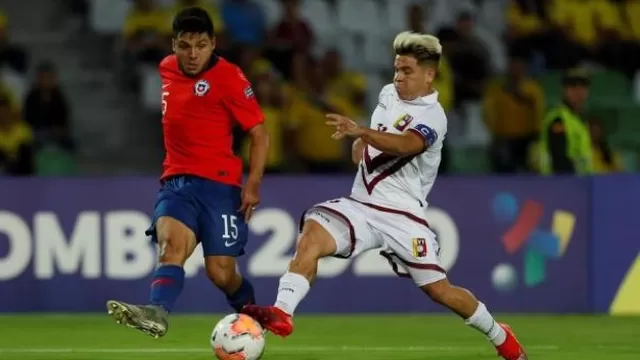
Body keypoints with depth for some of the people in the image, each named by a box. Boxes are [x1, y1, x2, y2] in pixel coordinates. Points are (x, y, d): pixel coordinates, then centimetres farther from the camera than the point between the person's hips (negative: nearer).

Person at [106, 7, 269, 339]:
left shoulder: (228, 77, -8)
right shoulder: (166, 69, 11)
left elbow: (259, 133, -7)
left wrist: (253, 184, -16)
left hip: (218, 183, -4)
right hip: (175, 182, 4)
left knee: (221, 272, -3)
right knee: (171, 245, -24)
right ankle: (157, 313, -49)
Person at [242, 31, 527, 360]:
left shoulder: (432, 117, -14)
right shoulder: (389, 94, 10)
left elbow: (404, 145, -36)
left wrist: (360, 131, -50)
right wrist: (360, 145, 12)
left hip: (402, 215, -5)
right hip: (360, 206, 6)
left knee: (439, 290, -2)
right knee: (312, 234, -24)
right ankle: (282, 313, -34)